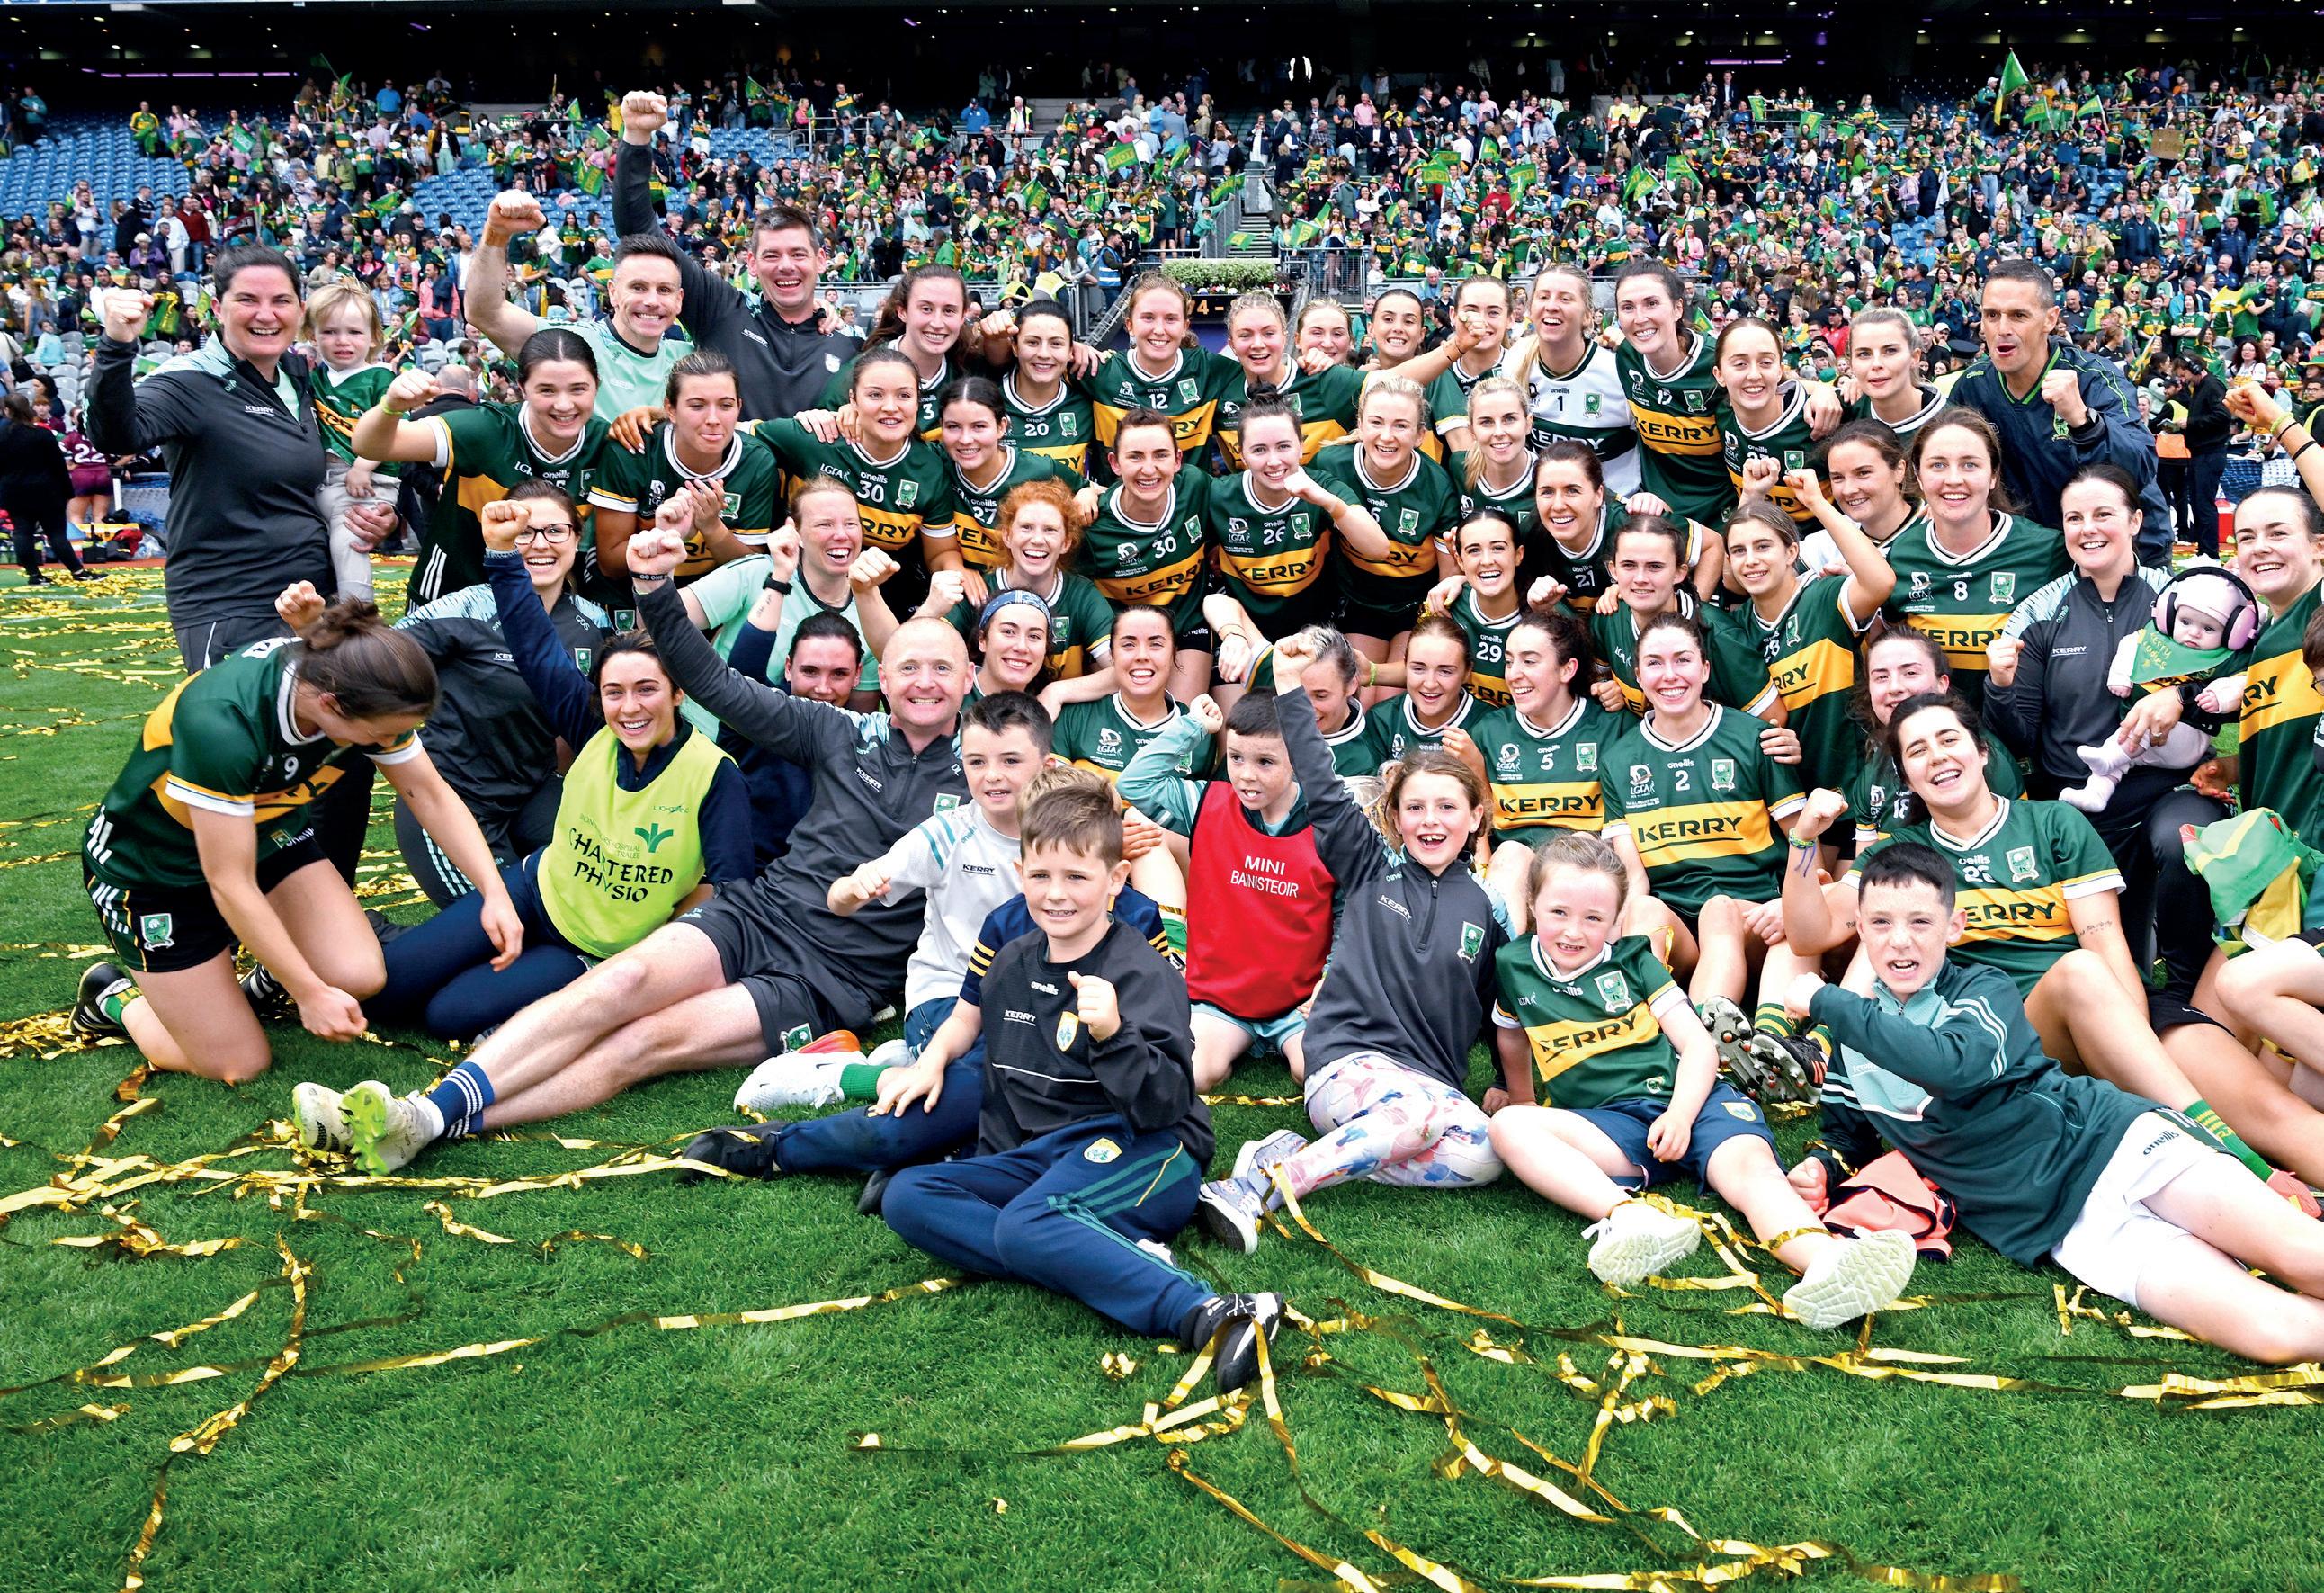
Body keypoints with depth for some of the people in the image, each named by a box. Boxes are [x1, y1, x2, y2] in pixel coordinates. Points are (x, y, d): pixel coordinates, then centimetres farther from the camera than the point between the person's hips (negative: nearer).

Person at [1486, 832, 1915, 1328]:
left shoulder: (1633, 959, 10)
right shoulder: (1514, 968, 11)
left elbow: (1699, 1046, 3)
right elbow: (1513, 1047, 30)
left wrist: (1680, 1115, -14)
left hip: (1686, 1100, 0)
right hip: (1607, 1124, 0)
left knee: (1748, 1162, -34)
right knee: (1508, 1128, -30)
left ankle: (1825, 1261, -65)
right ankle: (1628, 1216, -52)